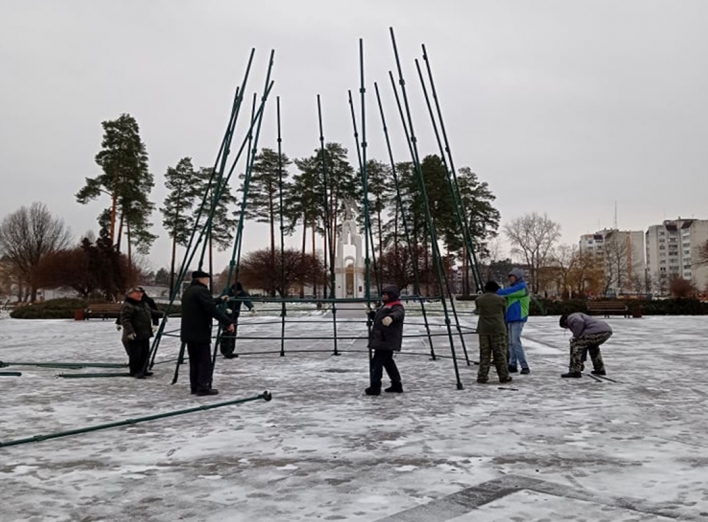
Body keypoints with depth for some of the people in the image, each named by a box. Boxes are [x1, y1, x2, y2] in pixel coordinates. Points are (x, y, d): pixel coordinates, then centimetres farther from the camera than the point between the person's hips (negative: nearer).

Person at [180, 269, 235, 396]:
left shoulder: (187, 291, 17)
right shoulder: (201, 290, -14)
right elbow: (212, 309, -22)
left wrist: (219, 300, 40)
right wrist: (228, 322, -21)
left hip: (189, 332, 10)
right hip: (200, 333, -10)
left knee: (194, 360, 14)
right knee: (205, 361, -5)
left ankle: (194, 386, 16)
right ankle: (203, 387, -6)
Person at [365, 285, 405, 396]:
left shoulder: (397, 306, -10)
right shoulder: (385, 307, 22)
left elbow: (398, 313, -36)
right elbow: (377, 318, 35)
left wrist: (391, 317, -57)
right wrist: (371, 313, 18)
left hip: (387, 341, -11)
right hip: (382, 340, 11)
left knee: (377, 362, -10)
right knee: (388, 361, 17)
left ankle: (375, 387, -7)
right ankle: (396, 385, 26)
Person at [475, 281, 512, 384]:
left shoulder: (478, 300, 2)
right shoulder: (501, 299, -2)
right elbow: (504, 313, 12)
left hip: (484, 329, 2)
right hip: (498, 329, -2)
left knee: (484, 354, 6)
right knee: (500, 354, 4)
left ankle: (482, 376, 5)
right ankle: (503, 376, 6)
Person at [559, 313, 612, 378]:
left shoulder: (571, 318, 8)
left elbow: (579, 322, -18)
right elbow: (584, 343, 40)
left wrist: (576, 336, -2)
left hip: (598, 331, -10)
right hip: (607, 331, 10)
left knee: (575, 343, -1)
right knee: (592, 345, 36)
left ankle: (575, 372, -4)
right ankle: (600, 369, 34)